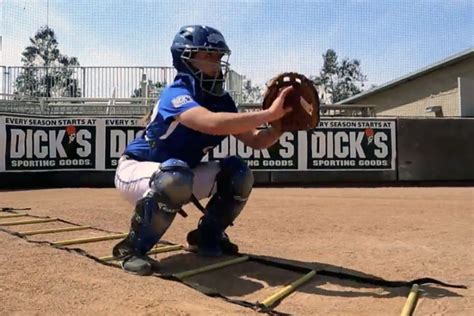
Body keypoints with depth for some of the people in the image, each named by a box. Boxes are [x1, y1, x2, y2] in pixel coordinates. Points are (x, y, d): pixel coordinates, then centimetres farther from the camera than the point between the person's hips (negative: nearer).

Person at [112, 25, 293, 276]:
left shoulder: (221, 100, -3)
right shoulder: (176, 94, -27)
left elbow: (256, 141, -5)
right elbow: (212, 124, -47)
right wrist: (269, 114, -46)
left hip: (177, 175, 7)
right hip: (136, 170, -7)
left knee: (238, 173, -7)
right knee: (176, 177, -40)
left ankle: (206, 236, 12)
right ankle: (133, 247, -17)